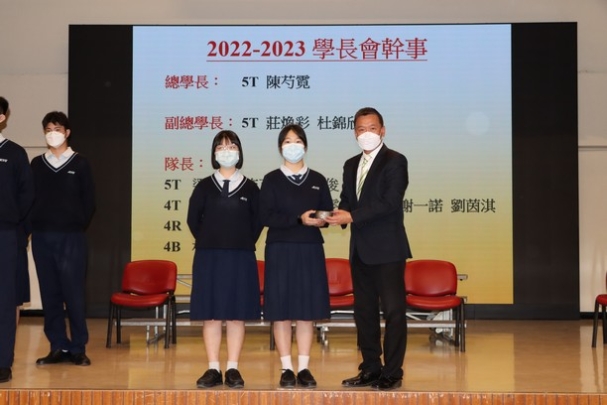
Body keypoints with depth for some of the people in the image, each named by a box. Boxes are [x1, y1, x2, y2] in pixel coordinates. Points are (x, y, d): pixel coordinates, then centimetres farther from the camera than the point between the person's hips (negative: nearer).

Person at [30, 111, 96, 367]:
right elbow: (30, 198, 10)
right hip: (41, 237, 3)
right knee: (49, 293, 4)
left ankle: (78, 348, 4)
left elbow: (88, 201, 3)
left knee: (73, 293, -4)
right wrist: (33, 225, 1)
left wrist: (78, 227, -1)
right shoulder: (37, 164, 10)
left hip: (71, 237, -3)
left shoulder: (80, 164, 3)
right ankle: (59, 347, 11)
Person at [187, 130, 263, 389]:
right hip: (209, 258, 0)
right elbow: (193, 219, 8)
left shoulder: (250, 188, 5)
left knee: (236, 315, 1)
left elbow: (257, 221, 8)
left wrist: (245, 244, 3)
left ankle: (233, 369, 7)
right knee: (210, 314, 0)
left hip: (241, 259, 0)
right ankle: (213, 369, 6)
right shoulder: (204, 186, 5)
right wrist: (208, 242, 6)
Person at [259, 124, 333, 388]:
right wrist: (299, 219, -19)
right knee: (282, 310, -2)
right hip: (280, 251, -2)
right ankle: (286, 368, 6)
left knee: (307, 310, 3)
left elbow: (328, 213, 9)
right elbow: (267, 217, -8)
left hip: (310, 251, 2)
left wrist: (321, 220, -15)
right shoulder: (272, 180, 2)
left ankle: (304, 368, 9)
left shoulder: (318, 180, 9)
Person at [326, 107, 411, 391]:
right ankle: (371, 369, 20)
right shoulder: (351, 165, 16)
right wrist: (340, 215, -9)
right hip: (360, 250, 7)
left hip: (387, 249, -7)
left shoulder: (395, 161, -6)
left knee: (393, 310, -3)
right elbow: (346, 201, 15)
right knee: (364, 311, 11)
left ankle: (392, 372, 3)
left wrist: (352, 216, -20)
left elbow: (390, 202, -17)